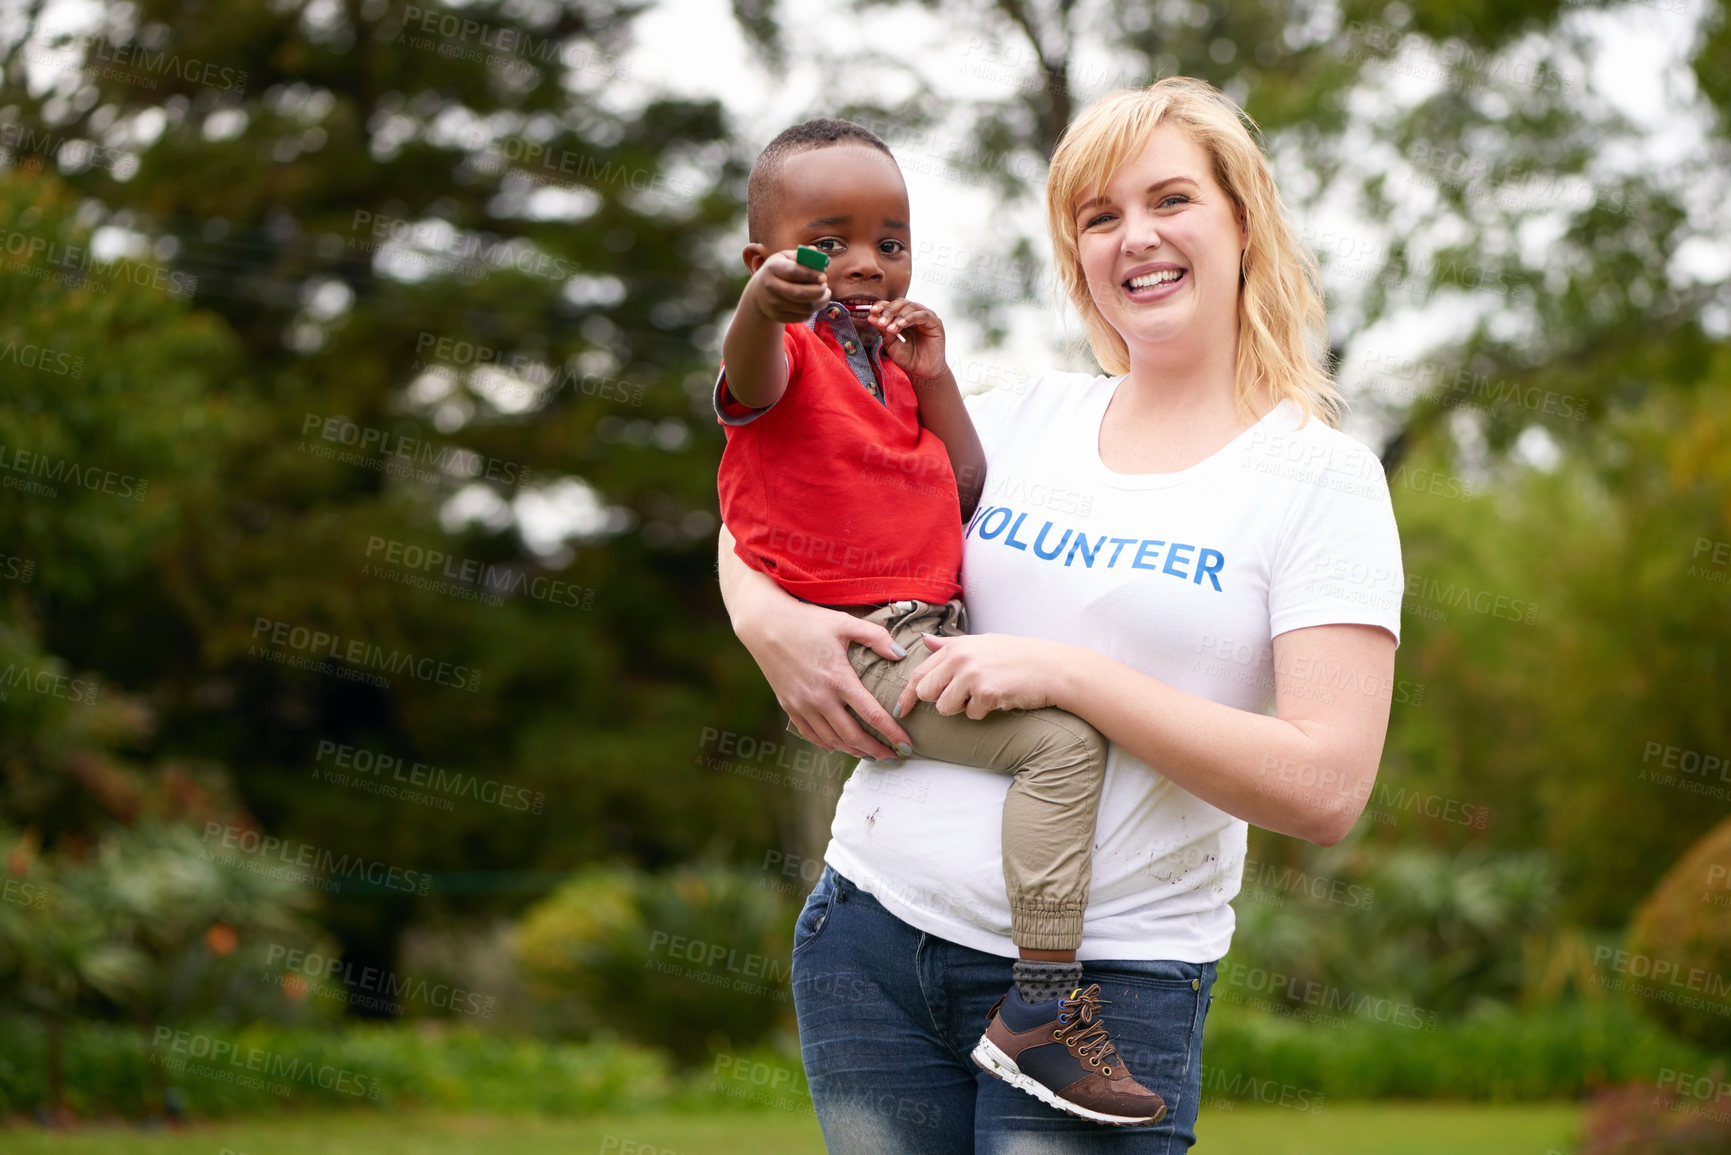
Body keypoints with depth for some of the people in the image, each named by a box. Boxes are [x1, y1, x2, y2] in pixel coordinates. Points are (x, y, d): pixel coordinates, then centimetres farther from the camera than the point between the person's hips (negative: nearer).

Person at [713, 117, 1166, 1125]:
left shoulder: (892, 364, 19)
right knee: (1063, 739, -24)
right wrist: (767, 302, -57)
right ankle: (1038, 1010, -25)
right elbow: (751, 372, -33)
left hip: (928, 631, 9)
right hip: (858, 647, -9)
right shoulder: (788, 356, -6)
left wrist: (933, 378, 4)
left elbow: (965, 498, 16)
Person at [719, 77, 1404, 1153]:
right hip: (873, 935, 4)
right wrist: (763, 617, -5)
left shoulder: (1321, 479, -4)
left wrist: (1070, 675, -19)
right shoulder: (1019, 422, 8)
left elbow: (1327, 790, -14)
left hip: (1106, 982, -4)